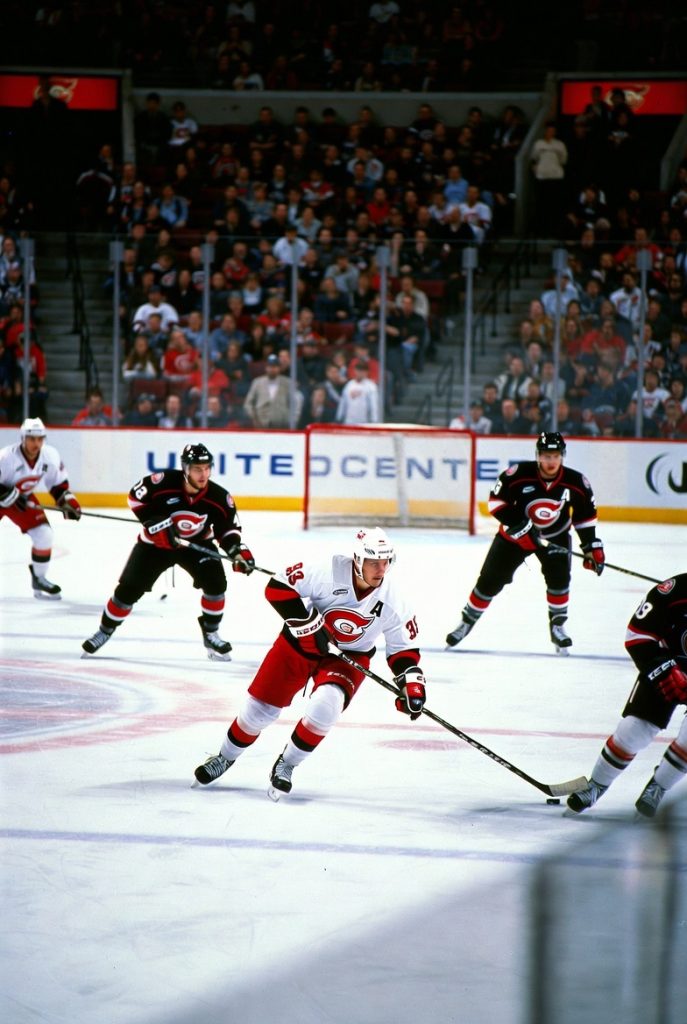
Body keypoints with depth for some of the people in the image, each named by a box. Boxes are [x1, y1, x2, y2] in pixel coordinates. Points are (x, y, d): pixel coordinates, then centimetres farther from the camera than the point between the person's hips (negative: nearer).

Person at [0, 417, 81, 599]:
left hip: (24, 498, 5)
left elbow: (58, 483, 0)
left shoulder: (51, 456, -15)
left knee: (43, 534, -6)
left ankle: (39, 578, 12)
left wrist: (67, 502, -10)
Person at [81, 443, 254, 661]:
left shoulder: (218, 497, -21)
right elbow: (136, 497, -15)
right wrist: (155, 522, -24)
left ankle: (210, 635, 0)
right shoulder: (165, 482, -29)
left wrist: (237, 550, -25)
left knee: (215, 583, -20)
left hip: (197, 543, 1)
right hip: (155, 542, -1)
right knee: (129, 588, -2)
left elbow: (228, 527, -8)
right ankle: (104, 631, 20)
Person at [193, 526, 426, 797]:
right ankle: (225, 757, 33)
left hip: (348, 656, 1)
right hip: (300, 643, -1)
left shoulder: (392, 601, -16)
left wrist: (412, 686, -17)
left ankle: (286, 765, -2)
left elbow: (404, 648, -4)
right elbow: (278, 587, -23)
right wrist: (308, 624, -28)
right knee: (260, 707, 3)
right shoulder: (328, 572, -27)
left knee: (325, 706, -27)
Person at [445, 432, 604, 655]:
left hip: (555, 537, 1)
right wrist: (518, 523, -27)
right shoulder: (518, 475, -26)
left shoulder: (576, 482, -16)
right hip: (516, 534, -1)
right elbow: (496, 500, -17)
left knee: (558, 577, -19)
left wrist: (592, 548, -3)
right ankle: (467, 621, 19)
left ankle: (557, 626, 1)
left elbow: (585, 516, -3)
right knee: (490, 581, 0)